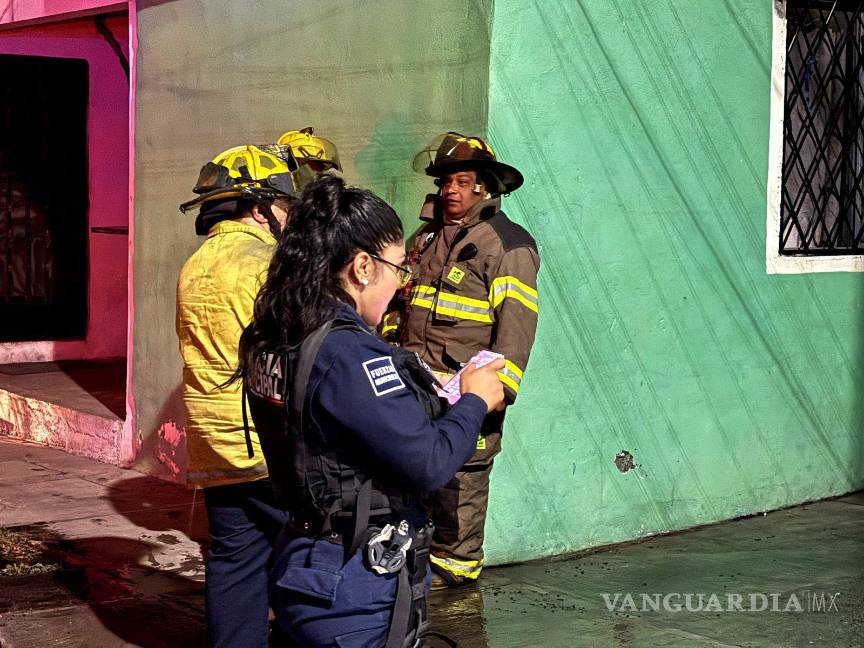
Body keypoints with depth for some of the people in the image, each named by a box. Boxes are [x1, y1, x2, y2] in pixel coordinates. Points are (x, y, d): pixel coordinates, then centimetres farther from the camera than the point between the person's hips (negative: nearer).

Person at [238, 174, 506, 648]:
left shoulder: (273, 339, 3)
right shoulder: (348, 354, -24)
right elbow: (429, 463, -22)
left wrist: (424, 400, 6)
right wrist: (475, 401, -7)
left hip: (302, 565, 9)